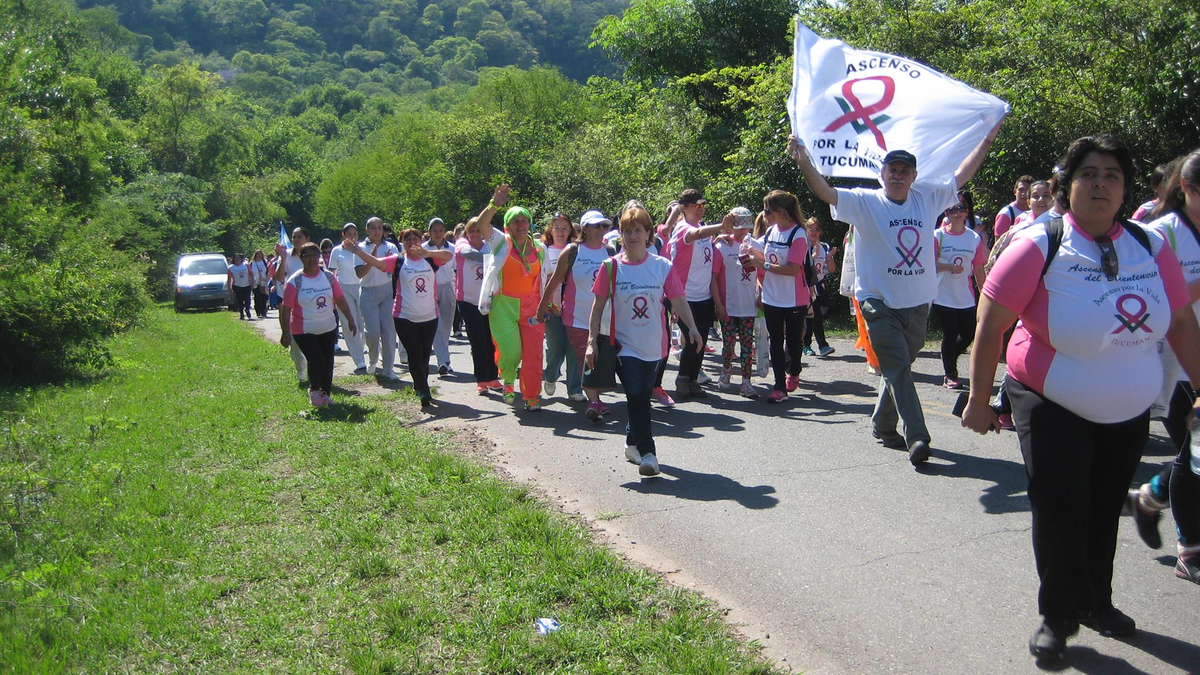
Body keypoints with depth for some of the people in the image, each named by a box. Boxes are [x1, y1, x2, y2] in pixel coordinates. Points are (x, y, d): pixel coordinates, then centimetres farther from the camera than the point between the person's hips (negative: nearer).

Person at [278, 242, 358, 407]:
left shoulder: (329, 277, -1)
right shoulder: (294, 282, -12)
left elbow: (340, 299, 7)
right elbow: (286, 308, -12)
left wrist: (350, 320, 5)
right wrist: (285, 333, -15)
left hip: (328, 328, 4)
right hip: (304, 331, -4)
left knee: (328, 362, 6)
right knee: (316, 361, -14)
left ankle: (325, 394, 25)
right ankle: (313, 390, 13)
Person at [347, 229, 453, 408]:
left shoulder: (430, 258, 2)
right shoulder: (398, 260, -2)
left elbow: (449, 255, -14)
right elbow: (376, 262, -15)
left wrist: (427, 253, -31)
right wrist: (357, 250, -30)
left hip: (430, 316, 2)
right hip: (405, 317, -2)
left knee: (424, 355, 12)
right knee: (414, 355, -7)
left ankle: (420, 389, 29)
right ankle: (424, 393, -6)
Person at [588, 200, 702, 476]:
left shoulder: (662, 266, -2)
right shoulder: (611, 267, -4)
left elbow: (679, 301, 0)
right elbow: (598, 307, -1)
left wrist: (692, 328, -13)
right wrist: (592, 342, -5)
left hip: (653, 345, 2)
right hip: (624, 344, -2)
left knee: (641, 396, 14)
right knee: (637, 396, -14)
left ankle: (633, 443, 35)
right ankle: (647, 452, -9)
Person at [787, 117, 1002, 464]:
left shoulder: (928, 198, 8)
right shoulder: (864, 202, -4)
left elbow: (961, 175, 18)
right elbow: (826, 192, -17)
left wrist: (987, 140, 19)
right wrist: (804, 162, -32)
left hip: (918, 303, 5)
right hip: (879, 302, -5)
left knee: (898, 367, 14)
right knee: (897, 368, -11)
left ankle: (882, 425, 30)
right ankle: (916, 437, -15)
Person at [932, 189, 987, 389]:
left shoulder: (974, 238, 4)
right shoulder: (938, 236, -5)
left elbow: (978, 270, 6)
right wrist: (949, 267, -21)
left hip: (966, 298, 4)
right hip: (943, 296, -3)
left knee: (969, 335, 6)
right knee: (950, 335, 0)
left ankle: (950, 361, 34)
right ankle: (949, 375, 14)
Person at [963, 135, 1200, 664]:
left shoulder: (1151, 248, -2)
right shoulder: (1040, 246, -15)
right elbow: (990, 324, -14)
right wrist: (979, 401, -12)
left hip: (1129, 415, 5)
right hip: (1053, 410, -4)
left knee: (1105, 512, 17)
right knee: (1060, 511, -4)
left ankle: (1096, 604, 38)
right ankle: (1057, 618, 17)